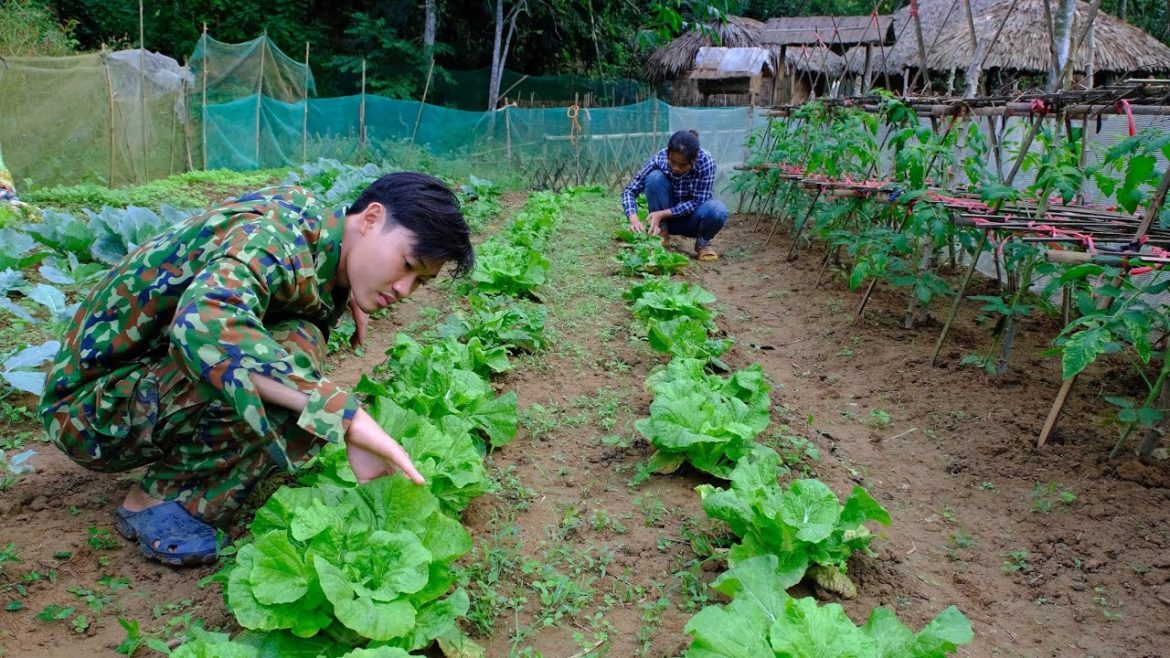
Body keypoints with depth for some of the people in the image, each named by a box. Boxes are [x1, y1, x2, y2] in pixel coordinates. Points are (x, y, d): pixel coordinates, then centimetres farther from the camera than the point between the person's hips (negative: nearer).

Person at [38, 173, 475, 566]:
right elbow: (202, 327, -48)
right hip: (90, 408, -9)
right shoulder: (271, 240, -29)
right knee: (292, 353, -29)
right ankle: (154, 500, -12)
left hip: (153, 378, 9)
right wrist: (345, 414, -50)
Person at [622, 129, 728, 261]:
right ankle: (662, 234, -10)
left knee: (717, 209, -35)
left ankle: (703, 242, -2)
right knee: (655, 177, -27)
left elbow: (697, 202, -24)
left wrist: (662, 214, -32)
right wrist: (634, 219, -36)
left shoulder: (705, 161, -26)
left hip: (692, 217, -1)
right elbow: (630, 191, -18)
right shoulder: (659, 159, -22)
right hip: (665, 219, 1)